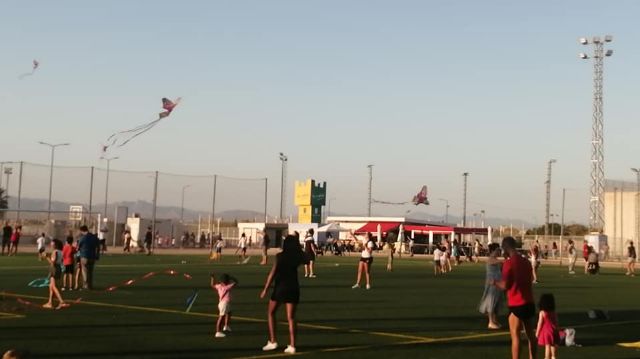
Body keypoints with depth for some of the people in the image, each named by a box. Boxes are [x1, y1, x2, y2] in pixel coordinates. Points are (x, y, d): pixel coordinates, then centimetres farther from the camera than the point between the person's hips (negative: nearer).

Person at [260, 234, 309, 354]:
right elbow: (306, 260, 26)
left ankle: (272, 342, 9)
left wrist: (265, 289, -8)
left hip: (280, 287, -3)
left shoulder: (280, 256, -9)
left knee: (271, 313, 15)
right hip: (294, 288, 3)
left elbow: (272, 273, -13)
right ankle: (292, 346, 2)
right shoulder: (298, 257, 1)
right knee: (291, 317, 7)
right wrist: (299, 250, 27)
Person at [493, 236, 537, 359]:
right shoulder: (526, 262, 9)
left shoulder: (508, 263, -13)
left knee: (515, 336, -4)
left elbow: (505, 286, -15)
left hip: (516, 305, -7)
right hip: (529, 302, 7)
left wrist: (495, 282, 2)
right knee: (530, 335, 14)